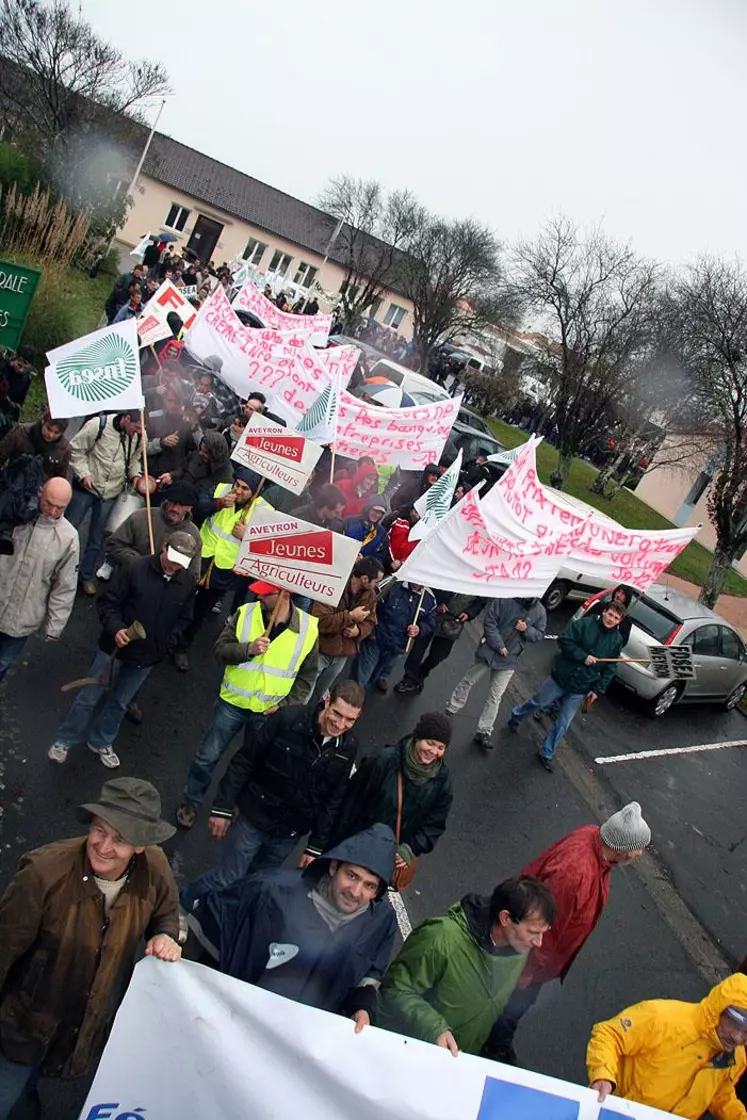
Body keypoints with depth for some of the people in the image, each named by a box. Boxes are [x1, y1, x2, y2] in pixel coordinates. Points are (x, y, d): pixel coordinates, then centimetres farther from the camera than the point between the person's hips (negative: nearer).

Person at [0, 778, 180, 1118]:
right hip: (28, 1022, -4)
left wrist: (165, 936, -20)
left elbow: (166, 913, 1)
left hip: (96, 1023, 5)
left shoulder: (155, 869, -21)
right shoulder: (46, 871, -34)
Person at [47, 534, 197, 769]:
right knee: (89, 697, 9)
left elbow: (182, 619, 8)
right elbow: (108, 602, -11)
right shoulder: (135, 569, -18)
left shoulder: (188, 583, -6)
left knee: (119, 703, 19)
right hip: (114, 647, -3)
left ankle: (101, 742, 39)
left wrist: (165, 645, 0)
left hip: (147, 656, 3)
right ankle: (64, 741, 28)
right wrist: (115, 628, -26)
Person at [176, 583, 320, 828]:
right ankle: (191, 801, 38)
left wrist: (286, 706, -12)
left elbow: (306, 677, -4)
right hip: (233, 703, 0)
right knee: (208, 757, 13)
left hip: (270, 712, 0)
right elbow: (220, 649, -12)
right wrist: (248, 649, -30)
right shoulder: (245, 613, -12)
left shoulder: (309, 628, -13)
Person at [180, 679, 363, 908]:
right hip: (252, 819, -3)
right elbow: (243, 761, -13)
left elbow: (333, 802, 1)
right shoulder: (288, 719, -21)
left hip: (289, 835, 3)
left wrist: (316, 846, 2)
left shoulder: (348, 749, -8)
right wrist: (223, 807, -12)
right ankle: (183, 905, 32)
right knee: (227, 880, 4)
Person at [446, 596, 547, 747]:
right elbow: (489, 622, -14)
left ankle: (484, 731, 15)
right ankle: (451, 710, 35)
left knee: (496, 697, 7)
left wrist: (527, 630, -18)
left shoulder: (540, 611, -5)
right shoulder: (504, 599, -15)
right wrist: (499, 646, -19)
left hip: (509, 660, 2)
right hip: (489, 652, -2)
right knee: (468, 681, 14)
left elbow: (540, 634, 4)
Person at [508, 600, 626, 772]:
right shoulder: (584, 623, -13)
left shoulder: (617, 640, -1)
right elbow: (564, 640, -17)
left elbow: (609, 669, 3)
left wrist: (598, 690, -3)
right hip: (560, 678, -3)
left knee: (563, 725, 9)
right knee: (538, 702, 17)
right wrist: (583, 656, -24)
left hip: (579, 689, 3)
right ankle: (516, 716, 48)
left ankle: (546, 754, 25)